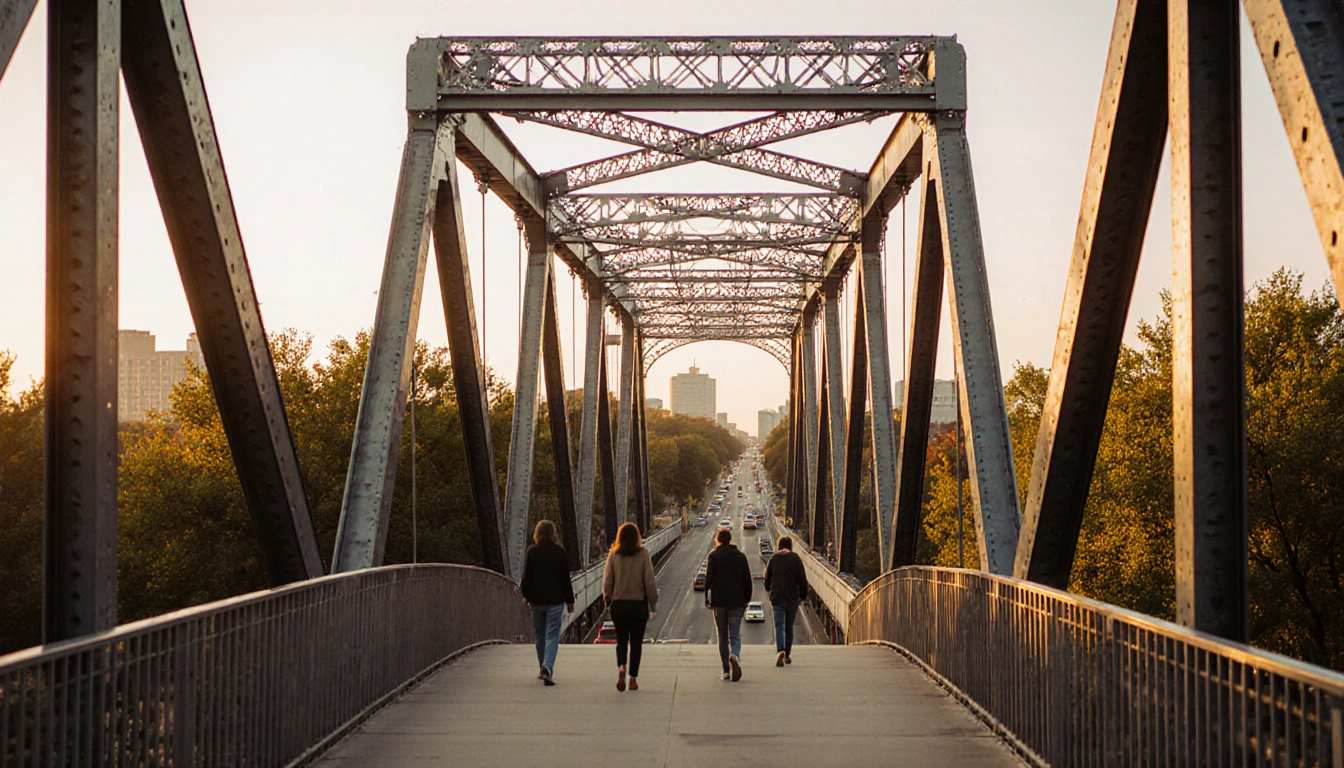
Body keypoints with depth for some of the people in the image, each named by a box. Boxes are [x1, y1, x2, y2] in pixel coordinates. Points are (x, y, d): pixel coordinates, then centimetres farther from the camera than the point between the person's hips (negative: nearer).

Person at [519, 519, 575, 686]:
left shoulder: (532, 551, -3)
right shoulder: (559, 551, -4)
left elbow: (527, 576, 0)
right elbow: (566, 577, 0)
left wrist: (525, 594, 14)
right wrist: (569, 600, 8)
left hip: (536, 599, 1)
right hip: (555, 599, -1)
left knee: (540, 635, 16)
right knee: (552, 635, -3)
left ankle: (544, 669, 24)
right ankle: (547, 668, -22)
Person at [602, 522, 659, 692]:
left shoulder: (613, 555, -4)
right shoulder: (643, 555, -7)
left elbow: (607, 582, -2)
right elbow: (649, 582, -8)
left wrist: (608, 601, 13)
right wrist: (654, 604, 2)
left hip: (619, 605, 1)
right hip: (639, 604, -1)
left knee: (621, 641, 12)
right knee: (636, 642, 11)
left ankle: (621, 667, -15)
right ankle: (633, 678, 11)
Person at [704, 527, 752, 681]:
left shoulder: (714, 556, -3)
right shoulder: (740, 556, 7)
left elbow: (709, 578, -8)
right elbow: (747, 580, 6)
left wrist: (707, 598, -1)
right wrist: (747, 598, 13)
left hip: (719, 601, -2)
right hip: (737, 601, 2)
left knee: (722, 637, 8)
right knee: (735, 635, 4)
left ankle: (726, 670, 6)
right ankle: (735, 656, -27)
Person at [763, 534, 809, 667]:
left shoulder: (773, 559, 2)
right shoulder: (796, 559, -2)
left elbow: (767, 579, 11)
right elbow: (803, 580, -2)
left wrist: (770, 591, 30)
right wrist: (802, 596, 11)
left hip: (776, 598, 0)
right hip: (792, 598, 0)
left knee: (779, 626, -3)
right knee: (789, 627, 13)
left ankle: (780, 650, -27)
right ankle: (787, 655, 18)